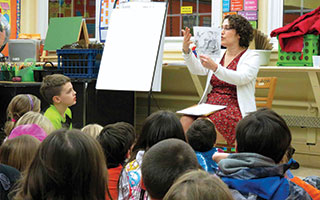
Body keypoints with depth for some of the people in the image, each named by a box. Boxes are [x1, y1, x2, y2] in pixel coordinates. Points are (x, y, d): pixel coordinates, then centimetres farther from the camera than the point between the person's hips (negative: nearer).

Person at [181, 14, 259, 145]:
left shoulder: (251, 57, 1)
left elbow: (241, 78, -18)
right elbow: (197, 69, 7)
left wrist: (215, 67, -31)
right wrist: (186, 51, -10)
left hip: (235, 109, -5)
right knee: (185, 121, -23)